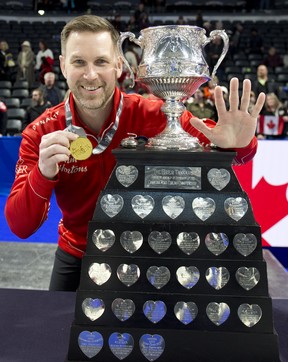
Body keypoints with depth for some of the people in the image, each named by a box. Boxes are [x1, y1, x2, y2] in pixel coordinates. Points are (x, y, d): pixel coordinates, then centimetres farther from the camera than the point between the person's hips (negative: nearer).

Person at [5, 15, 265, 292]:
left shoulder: (151, 115, -21)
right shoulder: (41, 133, -16)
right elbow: (20, 227, -18)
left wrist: (239, 144, -42)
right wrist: (43, 174, -37)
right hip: (76, 258, 2)